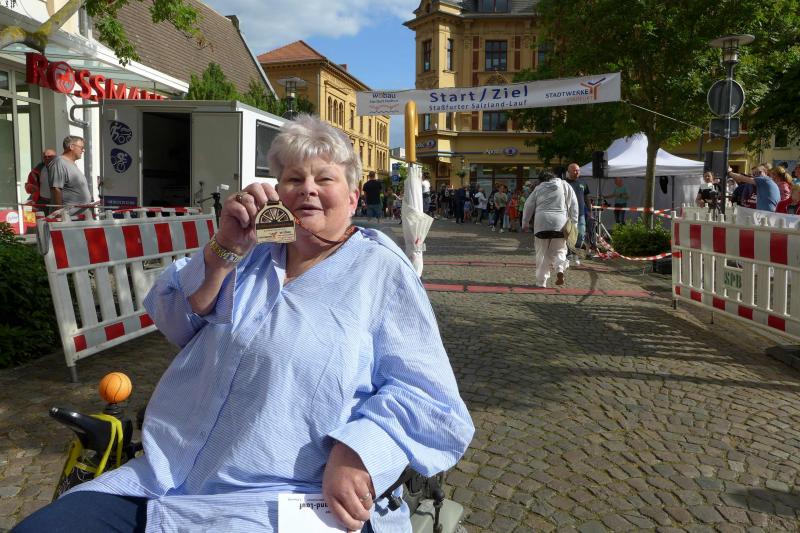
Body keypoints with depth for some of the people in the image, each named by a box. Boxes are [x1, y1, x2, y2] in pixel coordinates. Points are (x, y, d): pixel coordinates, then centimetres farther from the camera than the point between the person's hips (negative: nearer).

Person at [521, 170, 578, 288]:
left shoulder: (538, 188, 13)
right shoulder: (565, 186, 13)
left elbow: (528, 206, 13)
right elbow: (573, 204, 8)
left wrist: (525, 223, 21)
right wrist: (573, 222, 11)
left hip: (542, 223, 0)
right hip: (560, 223, 0)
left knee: (542, 253, 7)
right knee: (559, 250, 13)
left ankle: (541, 281, 7)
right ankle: (560, 269, -17)